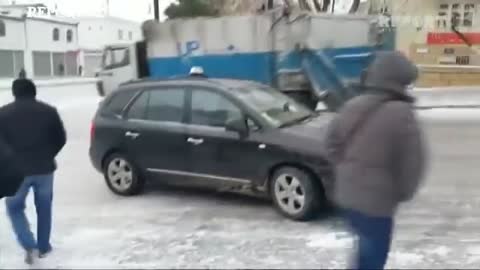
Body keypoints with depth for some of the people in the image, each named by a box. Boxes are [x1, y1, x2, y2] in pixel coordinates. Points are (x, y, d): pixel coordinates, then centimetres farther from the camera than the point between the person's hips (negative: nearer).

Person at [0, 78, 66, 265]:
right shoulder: (49, 111, 1)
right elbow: (61, 139, 5)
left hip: (17, 170, -2)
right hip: (44, 168, 2)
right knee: (44, 208, 18)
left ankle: (29, 246, 1)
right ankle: (43, 247, 25)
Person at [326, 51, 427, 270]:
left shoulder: (352, 106, 3)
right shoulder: (400, 113, -18)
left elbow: (332, 143, 11)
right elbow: (413, 161, -14)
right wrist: (402, 193, 2)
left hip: (346, 195, 7)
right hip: (375, 201, -7)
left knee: (367, 251, 27)